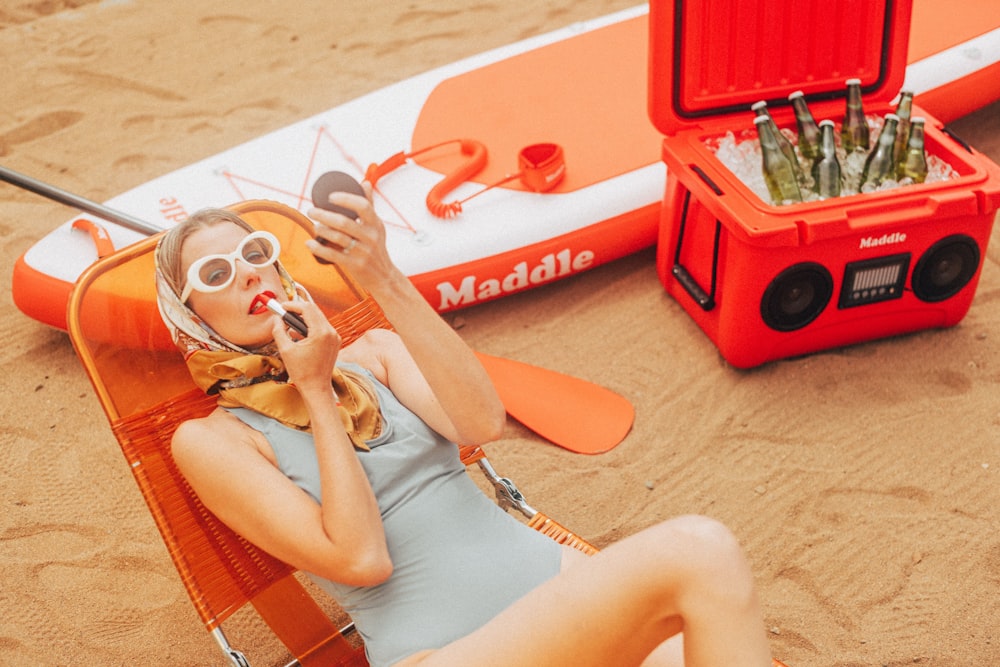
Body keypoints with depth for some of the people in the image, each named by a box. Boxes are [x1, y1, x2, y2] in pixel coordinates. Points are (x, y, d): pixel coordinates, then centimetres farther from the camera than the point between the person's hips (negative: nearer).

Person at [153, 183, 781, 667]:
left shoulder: (372, 354, 15)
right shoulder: (211, 439, 3)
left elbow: (483, 422, -7)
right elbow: (360, 558, -9)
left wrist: (386, 280, -12)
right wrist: (316, 394, -5)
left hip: (552, 574, 5)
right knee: (699, 552, -26)